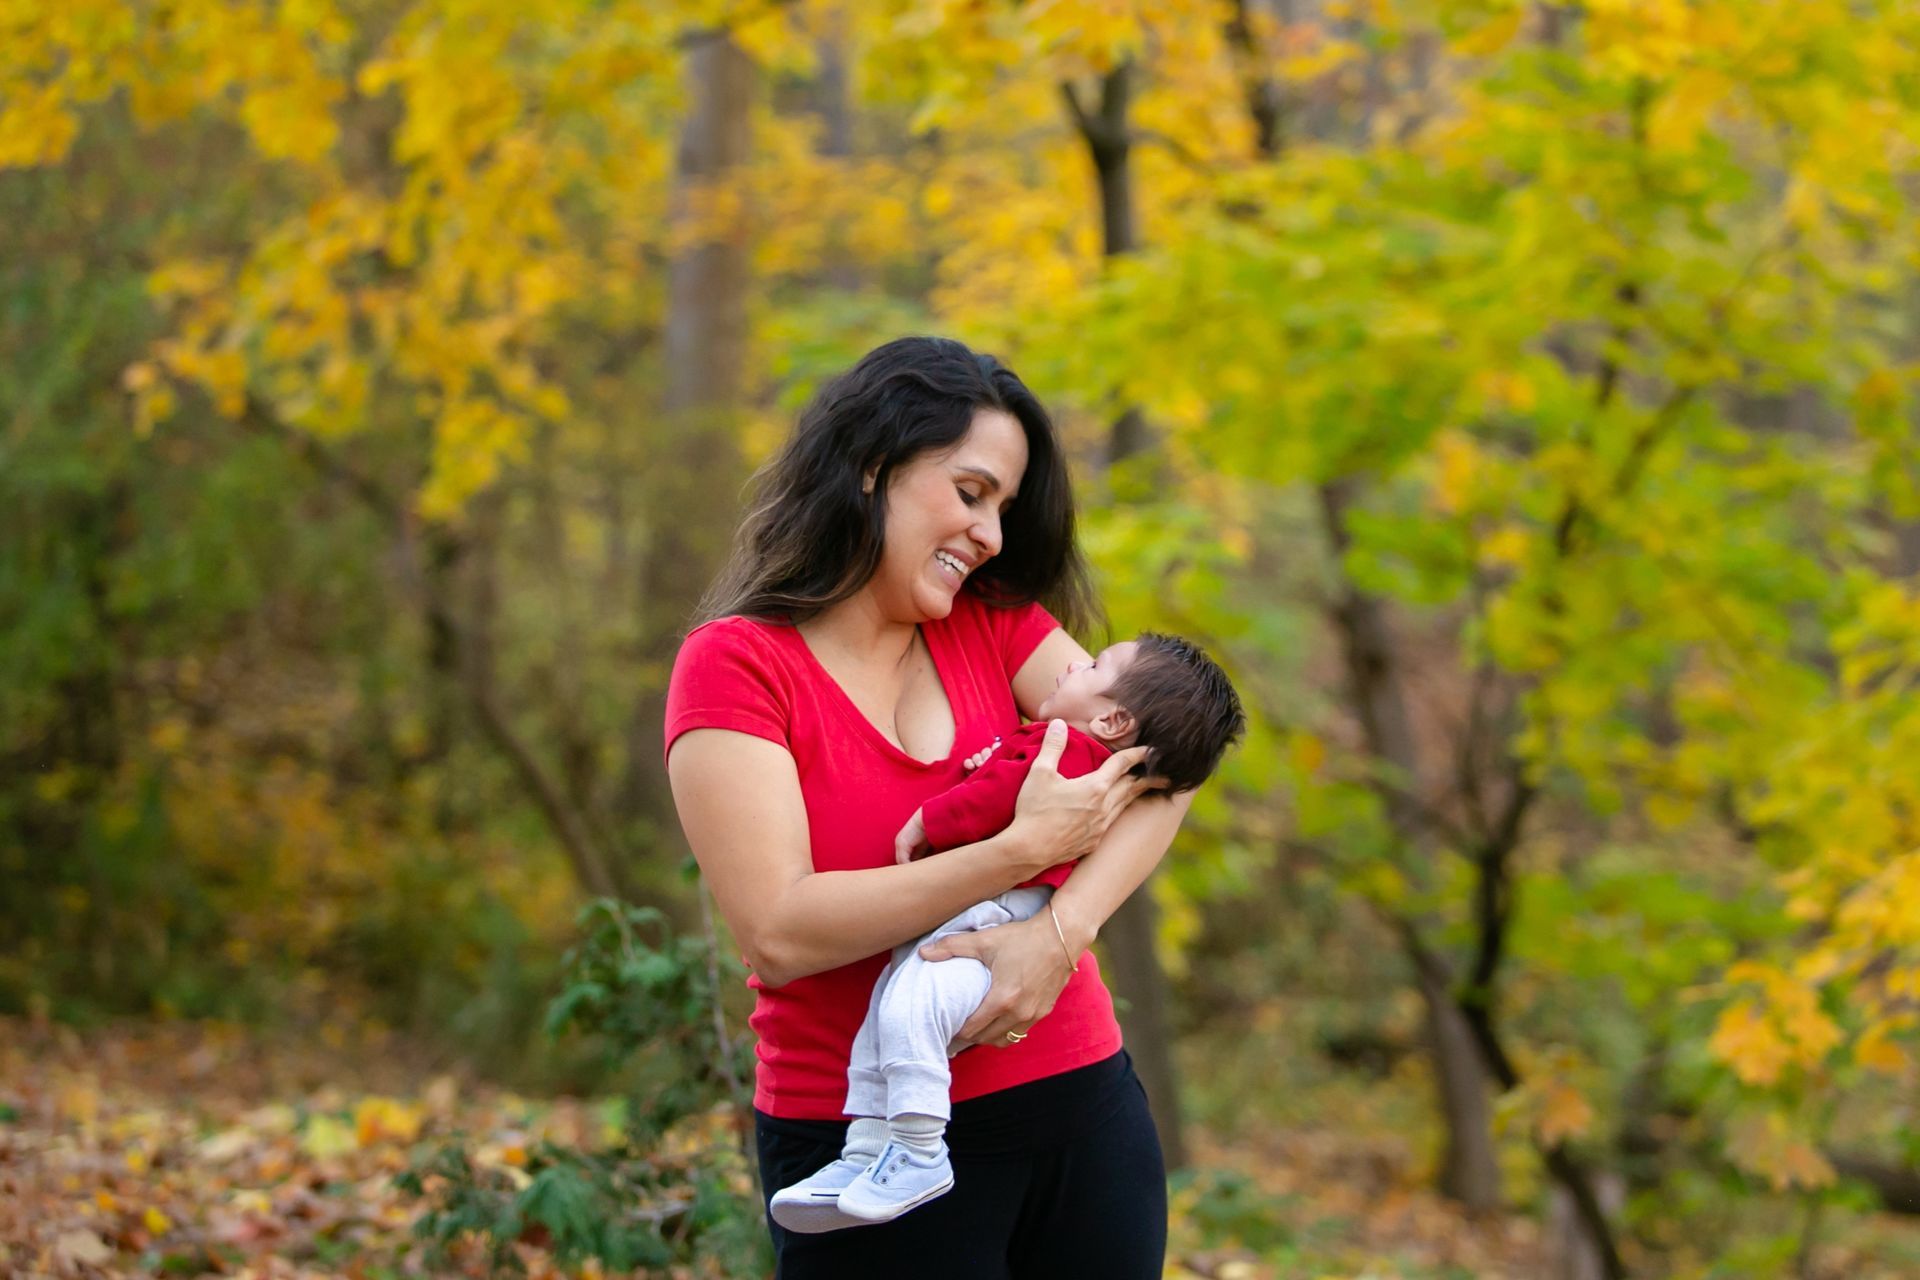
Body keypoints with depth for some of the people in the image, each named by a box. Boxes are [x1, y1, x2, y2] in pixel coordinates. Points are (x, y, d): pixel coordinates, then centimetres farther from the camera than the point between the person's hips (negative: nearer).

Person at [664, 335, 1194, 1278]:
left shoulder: (996, 624, 6)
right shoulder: (733, 666, -9)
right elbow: (777, 934, -19)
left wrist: (1060, 930, -22)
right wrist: (1023, 848, -21)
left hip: (1081, 1100, 5)